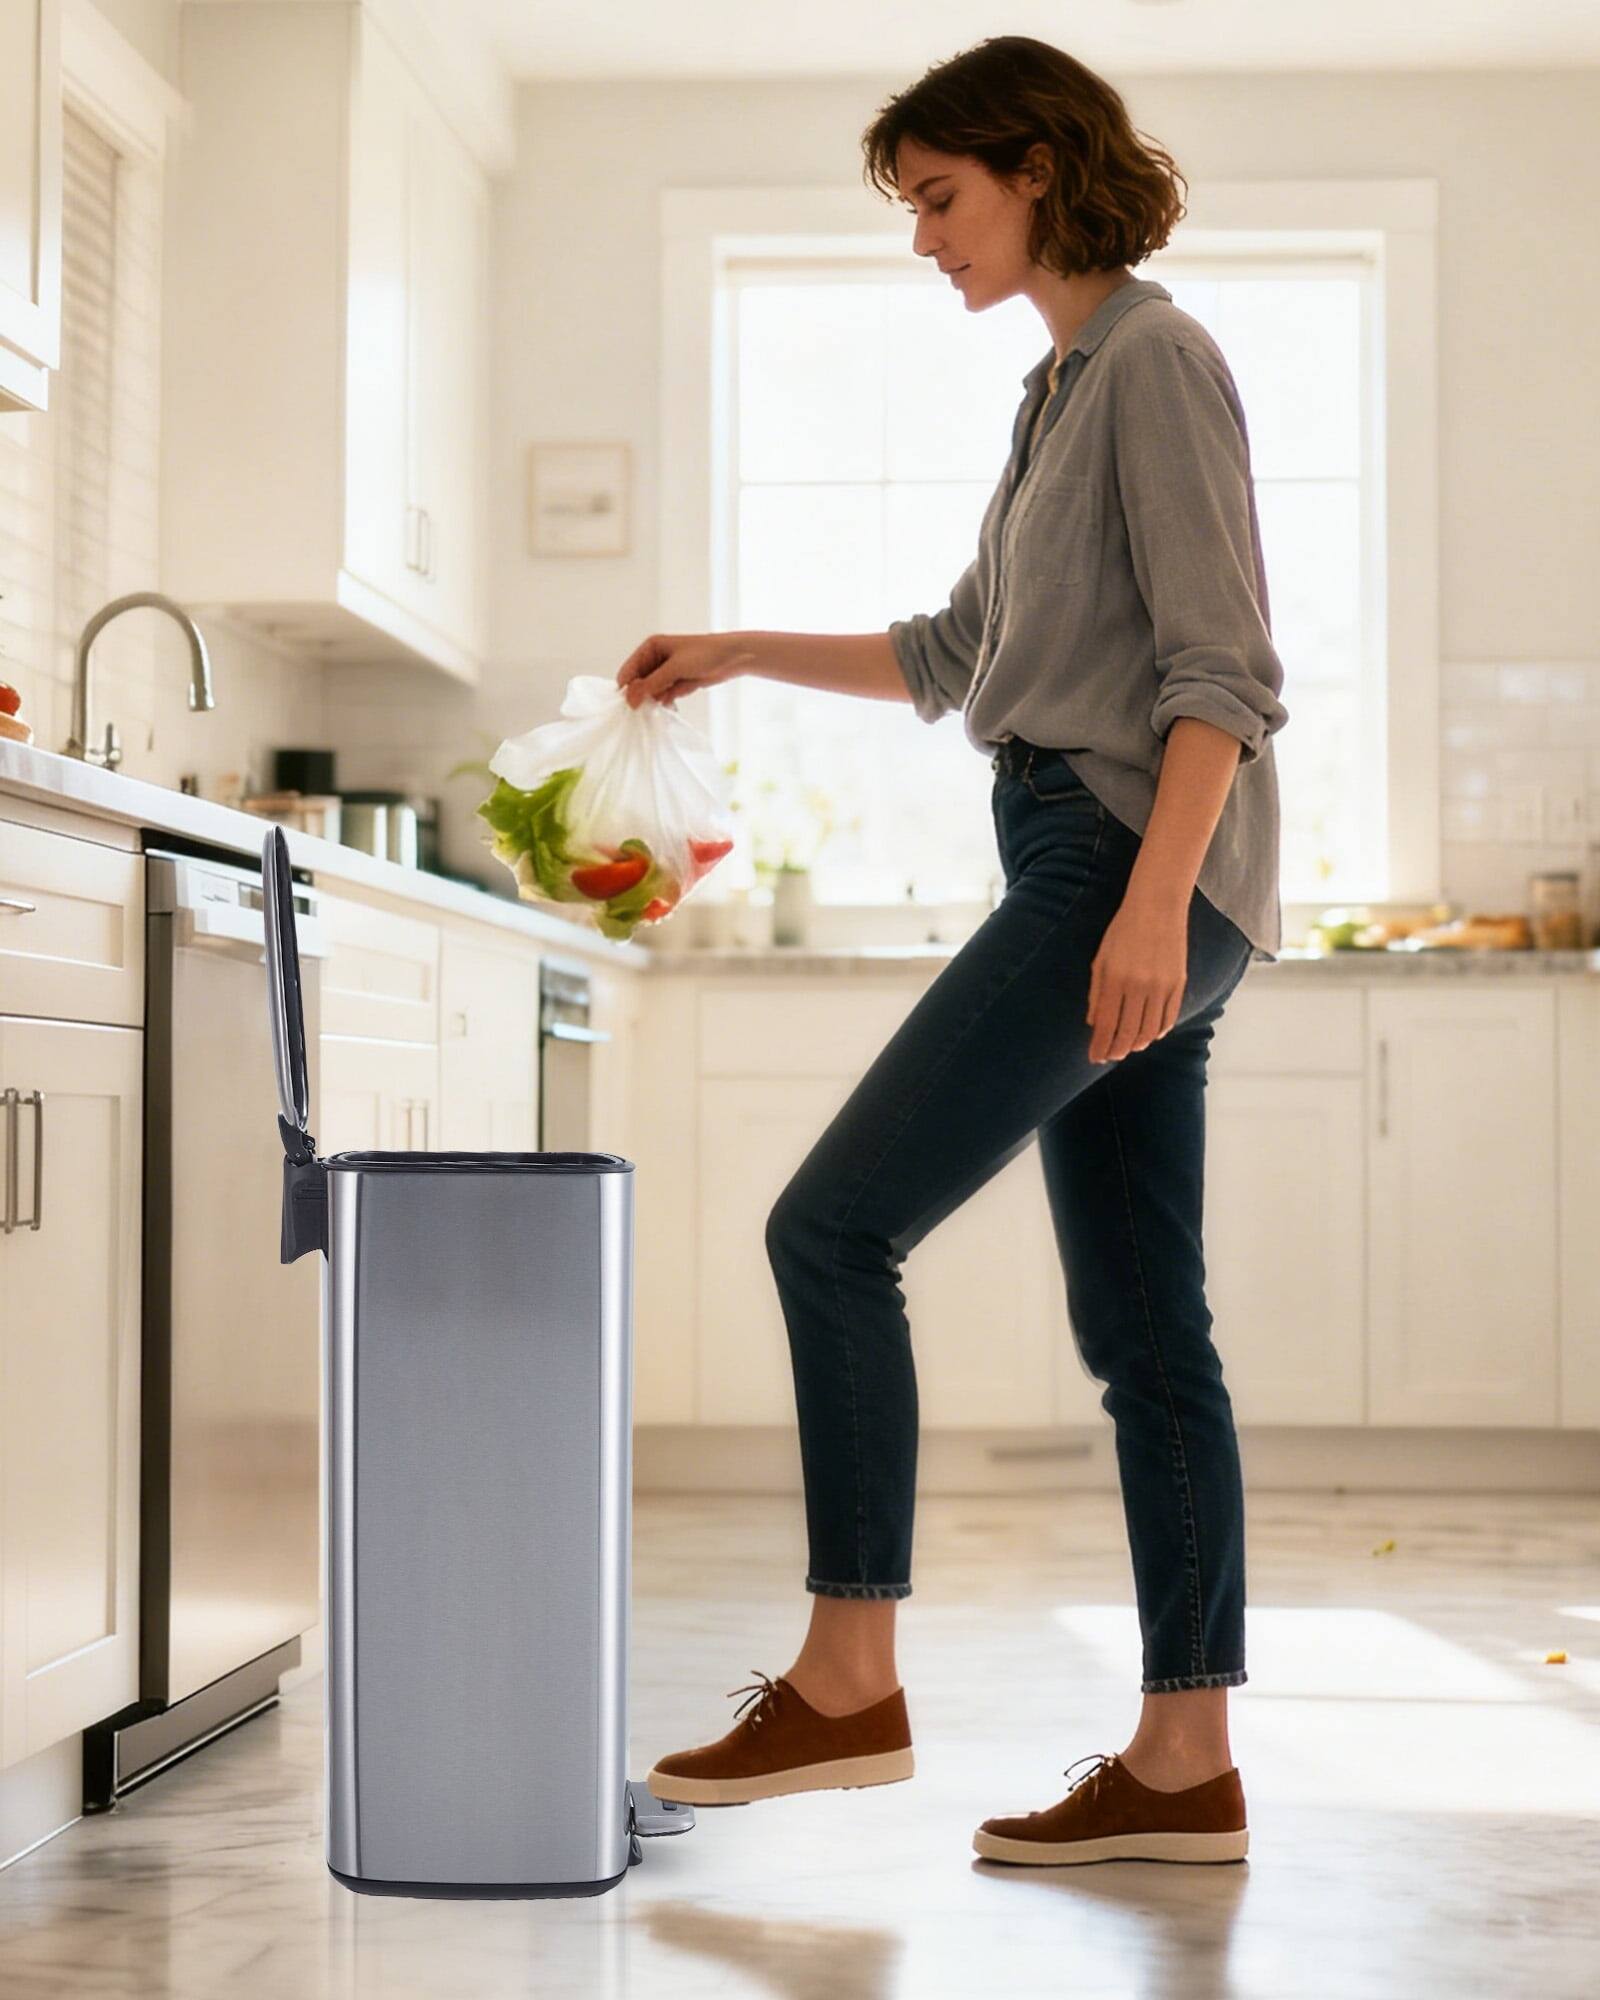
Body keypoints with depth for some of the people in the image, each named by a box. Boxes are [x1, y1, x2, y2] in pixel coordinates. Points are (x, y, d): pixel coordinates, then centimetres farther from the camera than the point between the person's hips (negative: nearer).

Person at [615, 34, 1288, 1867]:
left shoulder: (1156, 361, -5)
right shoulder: (1068, 385, 23)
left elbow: (1221, 666, -15)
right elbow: (957, 658, 29)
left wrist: (1154, 897, -24)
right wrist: (740, 655, 24)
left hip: (1135, 868, -10)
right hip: (1101, 882, 10)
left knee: (834, 1228, -12)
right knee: (1140, 1328, 6)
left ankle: (846, 1680, -6)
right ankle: (1183, 1763, 9)